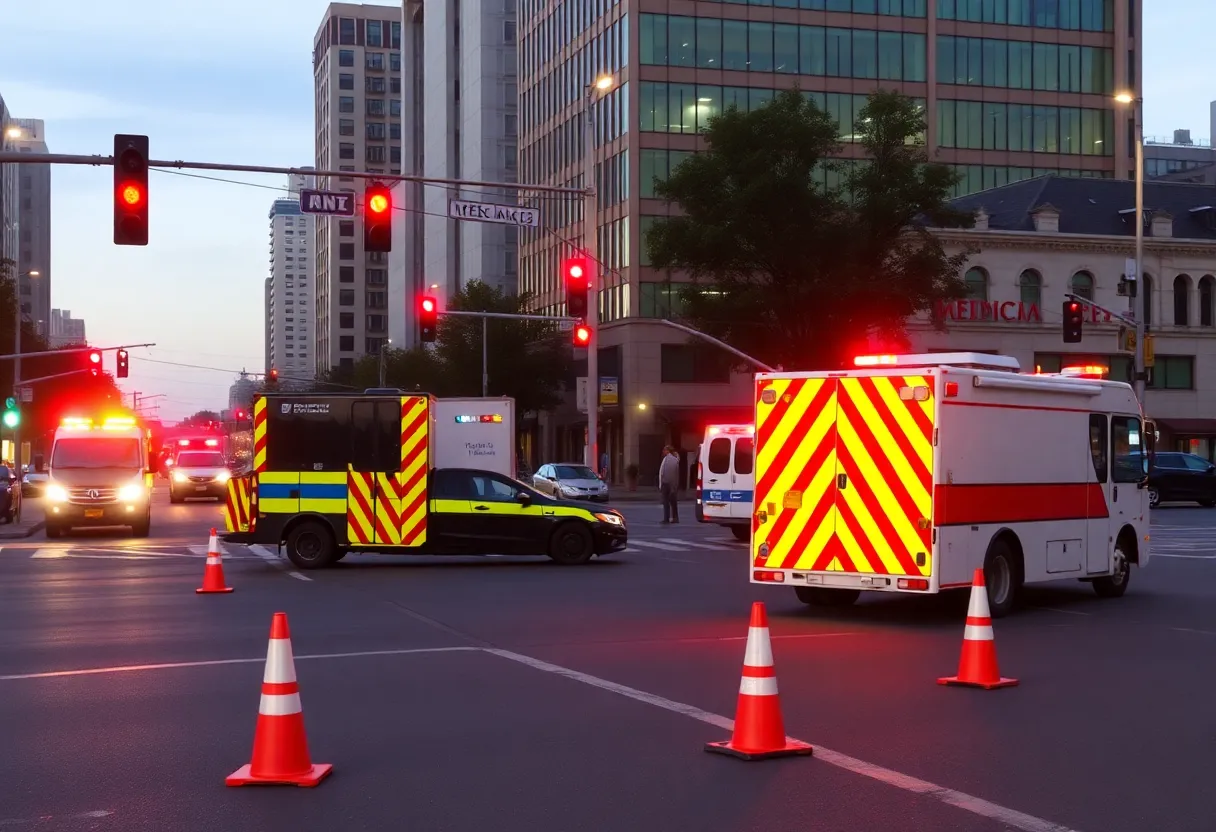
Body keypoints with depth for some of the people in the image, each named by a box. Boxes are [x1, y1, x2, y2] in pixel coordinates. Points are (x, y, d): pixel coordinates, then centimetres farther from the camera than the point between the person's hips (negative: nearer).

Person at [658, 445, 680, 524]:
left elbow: (661, 473, -12)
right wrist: (677, 485, 9)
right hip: (674, 484, 5)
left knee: (666, 501, 0)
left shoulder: (666, 459, -11)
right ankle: (675, 518, 15)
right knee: (673, 501, 13)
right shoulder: (676, 460, 5)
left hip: (666, 483, -5)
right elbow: (677, 473, 5)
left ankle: (666, 519, -1)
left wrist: (660, 485, -7)